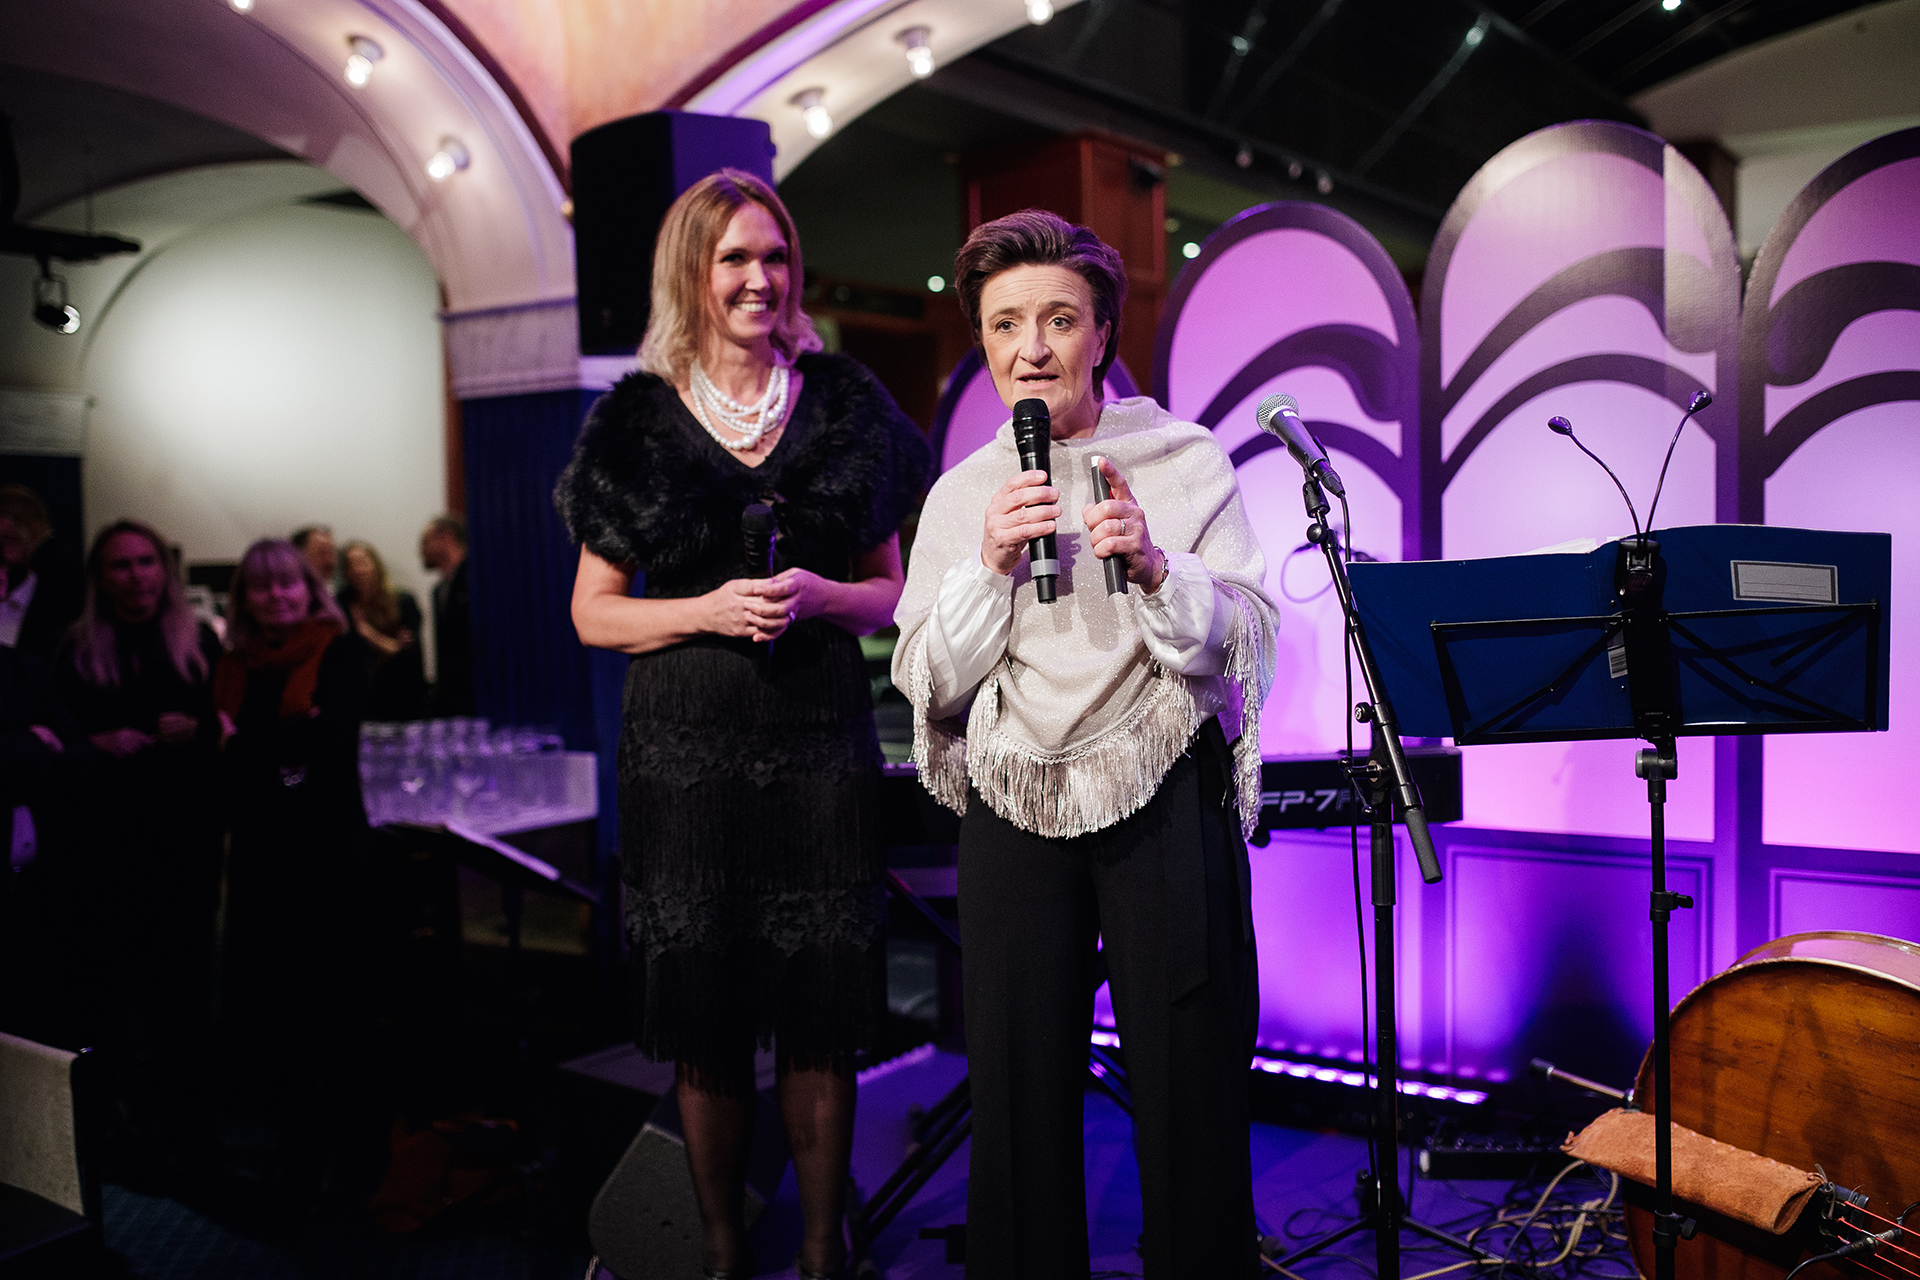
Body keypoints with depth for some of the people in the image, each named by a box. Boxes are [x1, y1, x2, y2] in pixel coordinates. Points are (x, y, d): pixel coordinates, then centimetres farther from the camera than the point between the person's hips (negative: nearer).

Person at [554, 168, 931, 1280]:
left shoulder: (846, 402, 7)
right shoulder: (637, 419, 4)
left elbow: (892, 589, 11)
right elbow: (595, 610, 5)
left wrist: (818, 596, -10)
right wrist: (711, 611, -12)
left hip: (824, 742, 1)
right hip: (686, 753, 0)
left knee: (822, 1011, 4)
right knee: (706, 1018, 5)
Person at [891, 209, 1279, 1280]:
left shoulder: (1186, 460, 1)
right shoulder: (961, 494, 9)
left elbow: (1249, 646, -3)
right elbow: (930, 683, 4)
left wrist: (1153, 569, -20)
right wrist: (991, 566, -10)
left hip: (1164, 795, -2)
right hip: (1015, 804, 2)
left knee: (1188, 1082, 3)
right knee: (1021, 1088, 9)